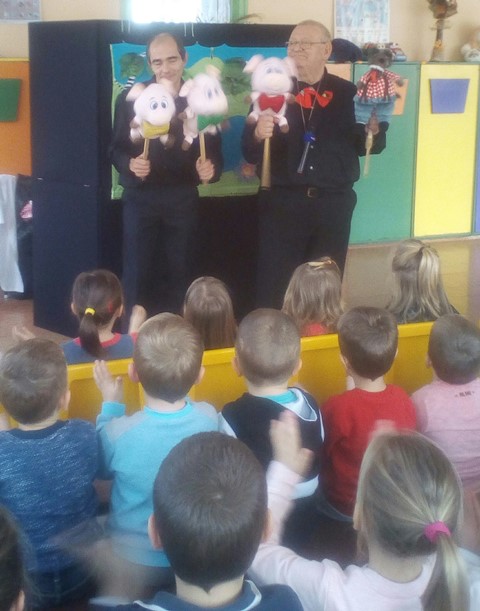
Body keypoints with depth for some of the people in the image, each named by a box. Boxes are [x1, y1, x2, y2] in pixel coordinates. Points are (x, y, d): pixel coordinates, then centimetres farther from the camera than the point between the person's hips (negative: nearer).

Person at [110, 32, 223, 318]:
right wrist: (130, 164, -23)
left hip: (182, 199, 1)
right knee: (137, 275, 4)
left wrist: (210, 167, -23)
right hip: (141, 198, -1)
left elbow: (214, 152, -1)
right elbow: (116, 149, -2)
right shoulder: (130, 98, -2)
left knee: (179, 275, 9)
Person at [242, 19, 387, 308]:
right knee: (274, 287, 0)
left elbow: (365, 146, 11)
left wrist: (374, 130, -11)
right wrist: (258, 135, -24)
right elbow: (250, 153, -2)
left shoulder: (348, 93, 5)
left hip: (334, 205, 1)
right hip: (282, 203, -1)